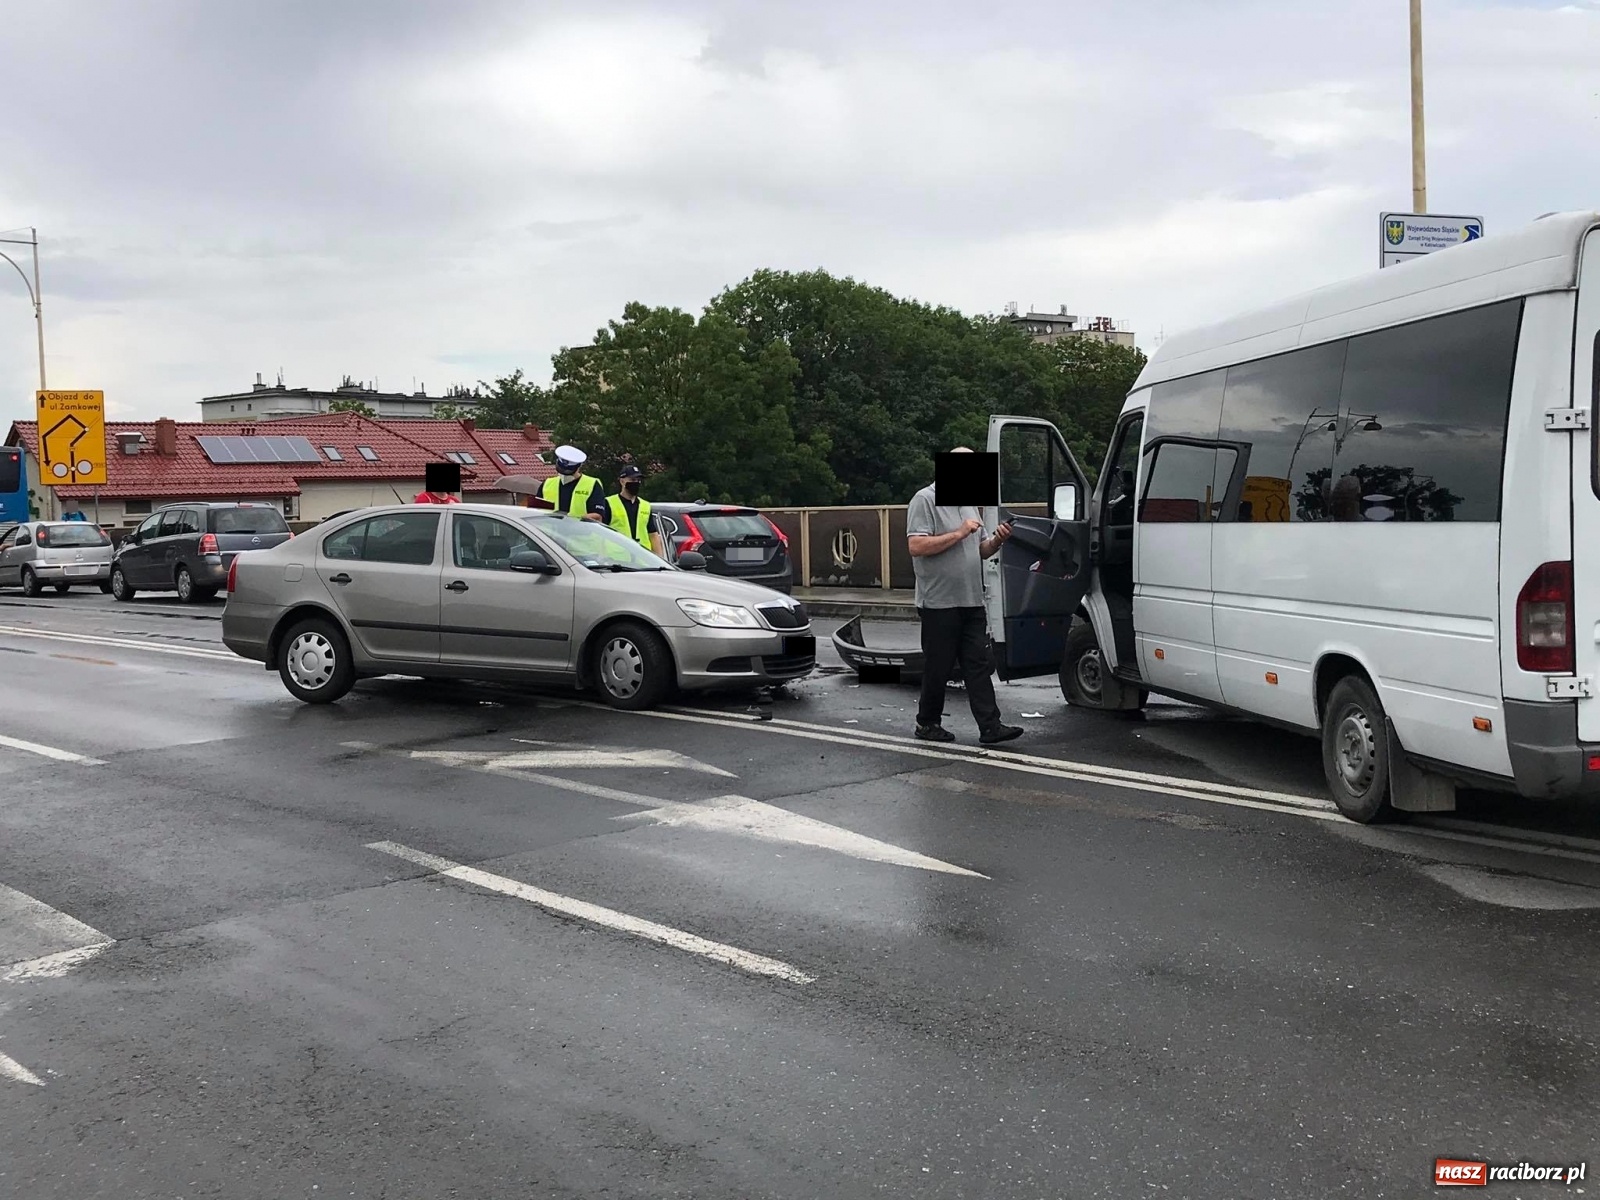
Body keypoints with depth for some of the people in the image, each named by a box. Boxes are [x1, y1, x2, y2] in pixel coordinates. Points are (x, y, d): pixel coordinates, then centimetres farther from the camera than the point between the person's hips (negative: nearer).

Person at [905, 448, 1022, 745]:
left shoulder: (969, 504, 18)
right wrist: (959, 533, -18)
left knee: (979, 666, 2)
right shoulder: (925, 500, -7)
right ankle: (928, 723, 17)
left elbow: (980, 550, 22)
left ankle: (990, 726, -1)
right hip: (939, 603, -7)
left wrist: (997, 540, 1)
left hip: (971, 602, 7)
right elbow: (916, 546, -19)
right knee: (938, 668, 3)